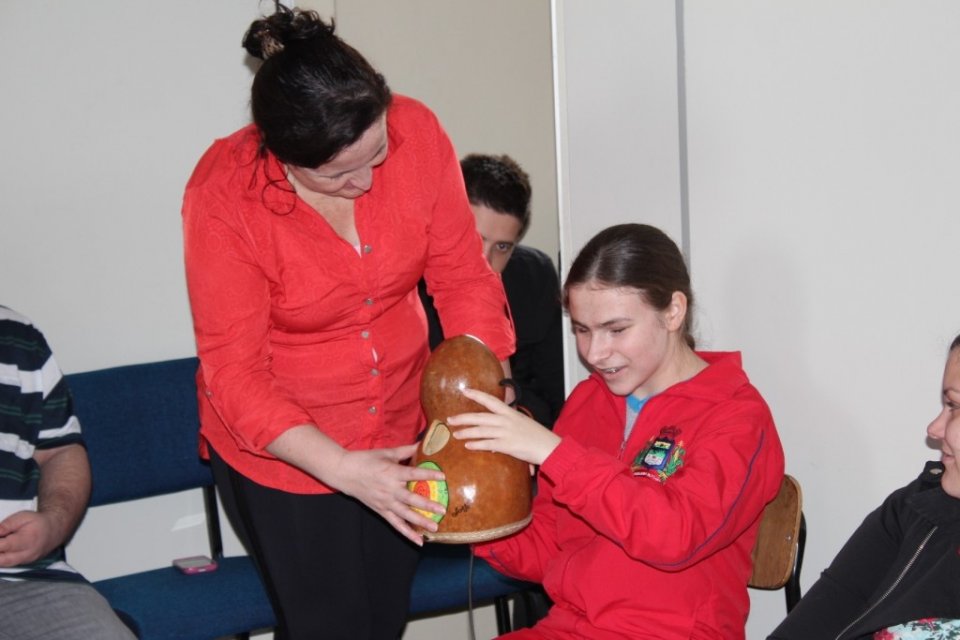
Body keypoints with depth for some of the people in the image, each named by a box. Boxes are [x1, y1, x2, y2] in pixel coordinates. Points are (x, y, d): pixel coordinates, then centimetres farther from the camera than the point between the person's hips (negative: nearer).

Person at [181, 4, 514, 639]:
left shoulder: (416, 132, -17)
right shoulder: (222, 196, -24)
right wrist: (344, 470, -30)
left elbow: (462, 276, -8)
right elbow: (234, 374, -20)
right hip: (280, 447, -3)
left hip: (399, 425, 4)